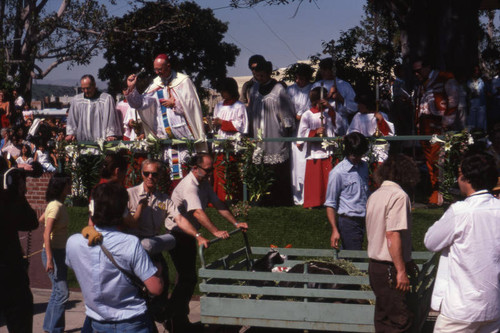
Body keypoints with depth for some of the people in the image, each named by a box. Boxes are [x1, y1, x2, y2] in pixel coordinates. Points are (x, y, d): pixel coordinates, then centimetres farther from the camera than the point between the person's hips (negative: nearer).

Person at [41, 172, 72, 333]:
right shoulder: (56, 206, -18)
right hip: (53, 253, -10)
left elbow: (41, 219, 24)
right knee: (62, 292, -10)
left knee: (58, 292, 13)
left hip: (60, 252, 10)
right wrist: (49, 259, -27)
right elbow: (46, 234, -23)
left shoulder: (59, 205, 10)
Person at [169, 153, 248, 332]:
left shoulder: (204, 183, 6)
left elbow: (218, 204, 9)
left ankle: (180, 318, 27)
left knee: (189, 277, 15)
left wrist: (235, 223, 3)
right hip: (177, 236, -10)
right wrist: (216, 232, -44)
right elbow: (198, 212, -36)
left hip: (189, 236, 10)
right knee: (187, 278, -10)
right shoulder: (188, 186, -24)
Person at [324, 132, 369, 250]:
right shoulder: (338, 172, -11)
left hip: (364, 221, 6)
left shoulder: (364, 166, 10)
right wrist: (335, 230, -14)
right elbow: (330, 204, -9)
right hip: (348, 222, -6)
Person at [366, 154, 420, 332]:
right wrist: (401, 271, -18)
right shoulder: (399, 195, -13)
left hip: (375, 266, 9)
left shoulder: (374, 196, 13)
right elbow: (393, 235, -21)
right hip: (390, 269, -9)